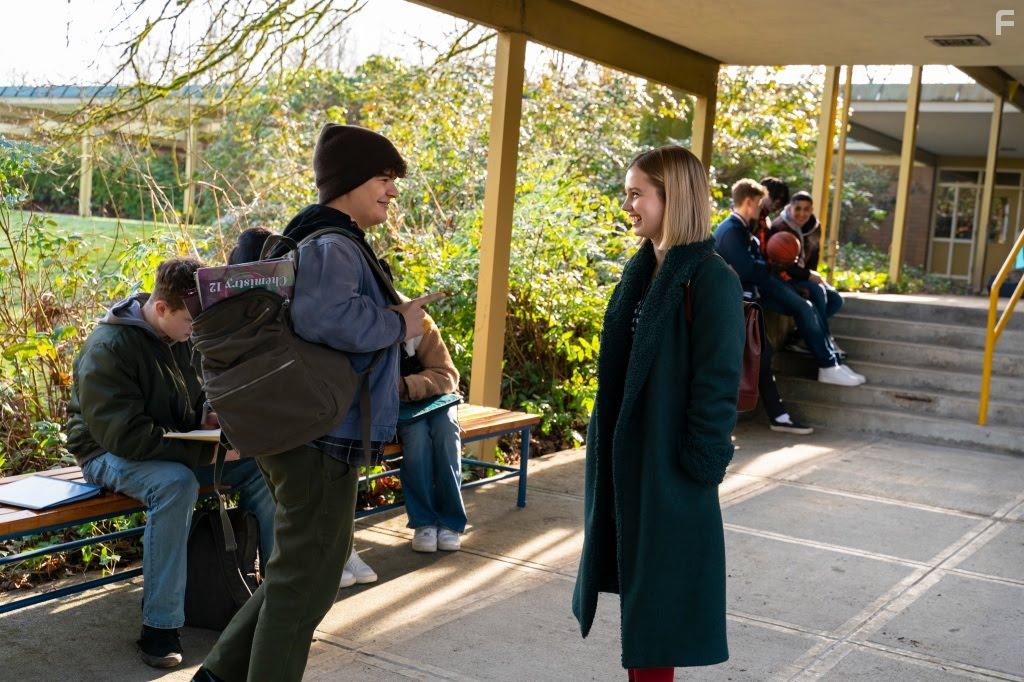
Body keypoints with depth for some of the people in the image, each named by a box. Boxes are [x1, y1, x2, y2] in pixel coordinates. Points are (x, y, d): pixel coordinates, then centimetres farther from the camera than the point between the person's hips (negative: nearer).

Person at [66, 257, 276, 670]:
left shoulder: (186, 337, 1)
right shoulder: (108, 348, -23)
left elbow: (201, 395, 17)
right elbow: (125, 435, -30)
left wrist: (214, 416, -8)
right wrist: (208, 450, -30)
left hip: (178, 449, 7)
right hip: (110, 455, -7)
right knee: (176, 483, -38)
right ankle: (159, 628, -31)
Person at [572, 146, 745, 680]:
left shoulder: (711, 280, -16)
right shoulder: (641, 270, 9)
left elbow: (717, 384, -17)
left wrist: (700, 466, -17)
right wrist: (601, 439, 13)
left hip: (670, 463, -8)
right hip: (623, 455, 8)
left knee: (658, 591, 3)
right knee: (632, 579, 15)